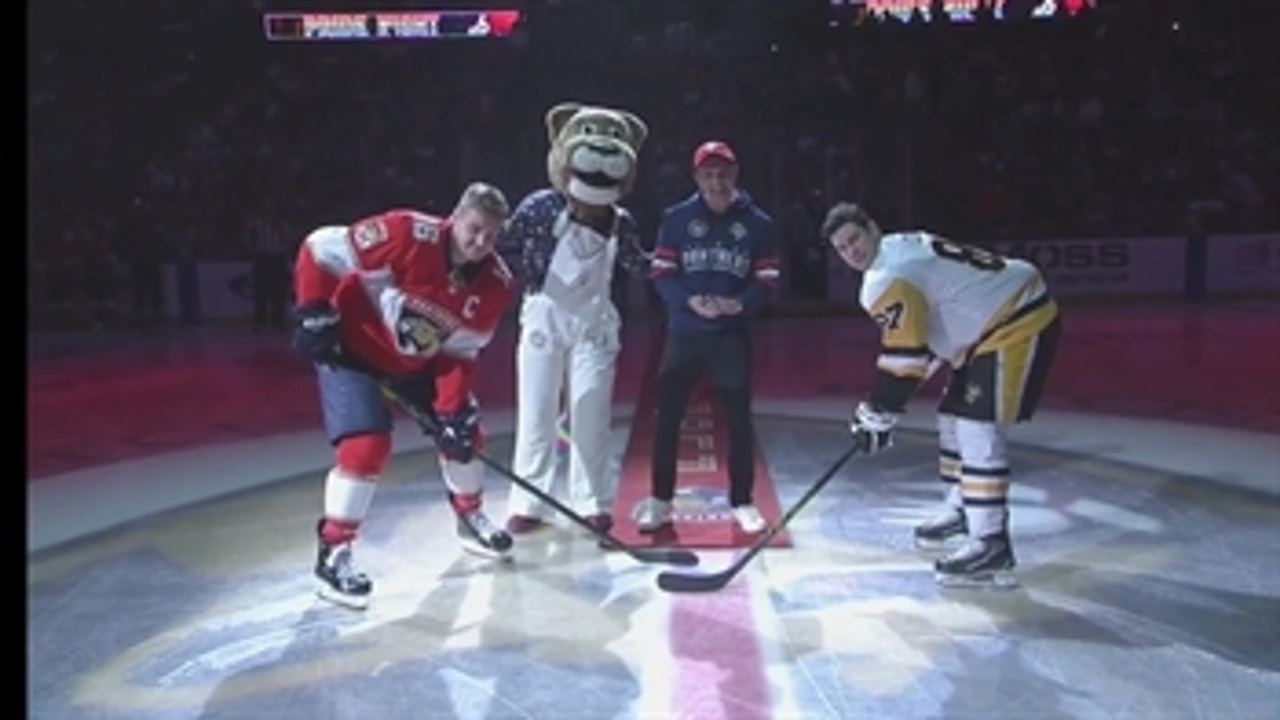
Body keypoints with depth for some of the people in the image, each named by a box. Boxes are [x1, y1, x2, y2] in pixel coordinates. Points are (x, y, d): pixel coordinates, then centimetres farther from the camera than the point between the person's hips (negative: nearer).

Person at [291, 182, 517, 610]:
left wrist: (454, 411, -18)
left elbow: (459, 354, -8)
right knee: (366, 446, -19)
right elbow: (321, 248, -23)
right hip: (351, 349, -6)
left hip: (418, 362, 6)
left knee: (464, 433, 8)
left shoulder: (495, 286, -14)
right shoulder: (407, 236, -31)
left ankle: (471, 519, 34)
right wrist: (313, 314, -23)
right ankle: (333, 554, -3)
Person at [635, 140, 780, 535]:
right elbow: (661, 274, -1)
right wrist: (689, 301, -19)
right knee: (668, 416, 1)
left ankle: (743, 502, 18)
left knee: (739, 419, 4)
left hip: (733, 334, 0)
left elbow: (768, 279, 0)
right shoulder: (676, 218, 0)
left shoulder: (758, 223, 1)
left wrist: (740, 304, -19)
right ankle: (660, 500, 14)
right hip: (684, 332, 0)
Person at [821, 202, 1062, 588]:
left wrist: (878, 414, -14)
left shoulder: (888, 278, -20)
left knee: (978, 428, -16)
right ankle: (962, 512, 33)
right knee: (954, 416, 18)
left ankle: (991, 545, -14)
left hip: (1020, 323, -11)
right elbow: (923, 330, 21)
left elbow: (903, 354, -23)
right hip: (998, 318, 11)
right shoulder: (901, 248, 12)